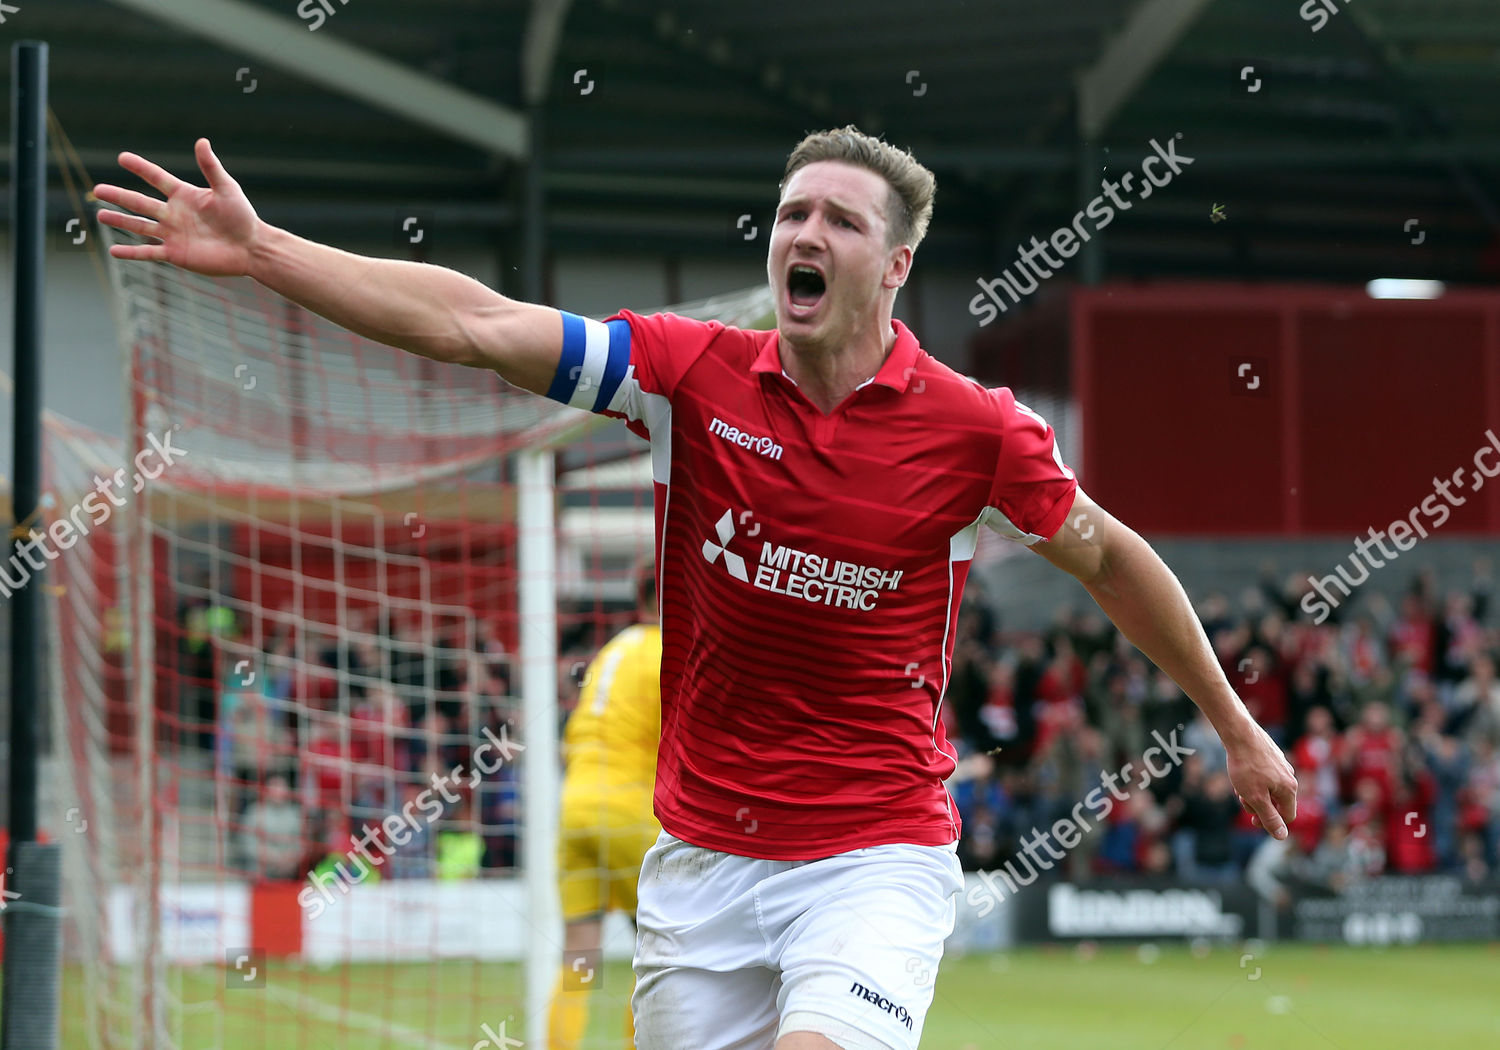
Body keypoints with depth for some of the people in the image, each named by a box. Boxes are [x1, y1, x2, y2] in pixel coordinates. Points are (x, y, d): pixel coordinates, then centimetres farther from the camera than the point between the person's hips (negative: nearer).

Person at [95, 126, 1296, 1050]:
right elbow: (477, 324, -8)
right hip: (702, 854, 3)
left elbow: (1106, 553, 9)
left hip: (878, 854, -3)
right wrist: (260, 249, -14)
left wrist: (1234, 725, 17)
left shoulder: (976, 431, -6)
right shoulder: (694, 372, -3)